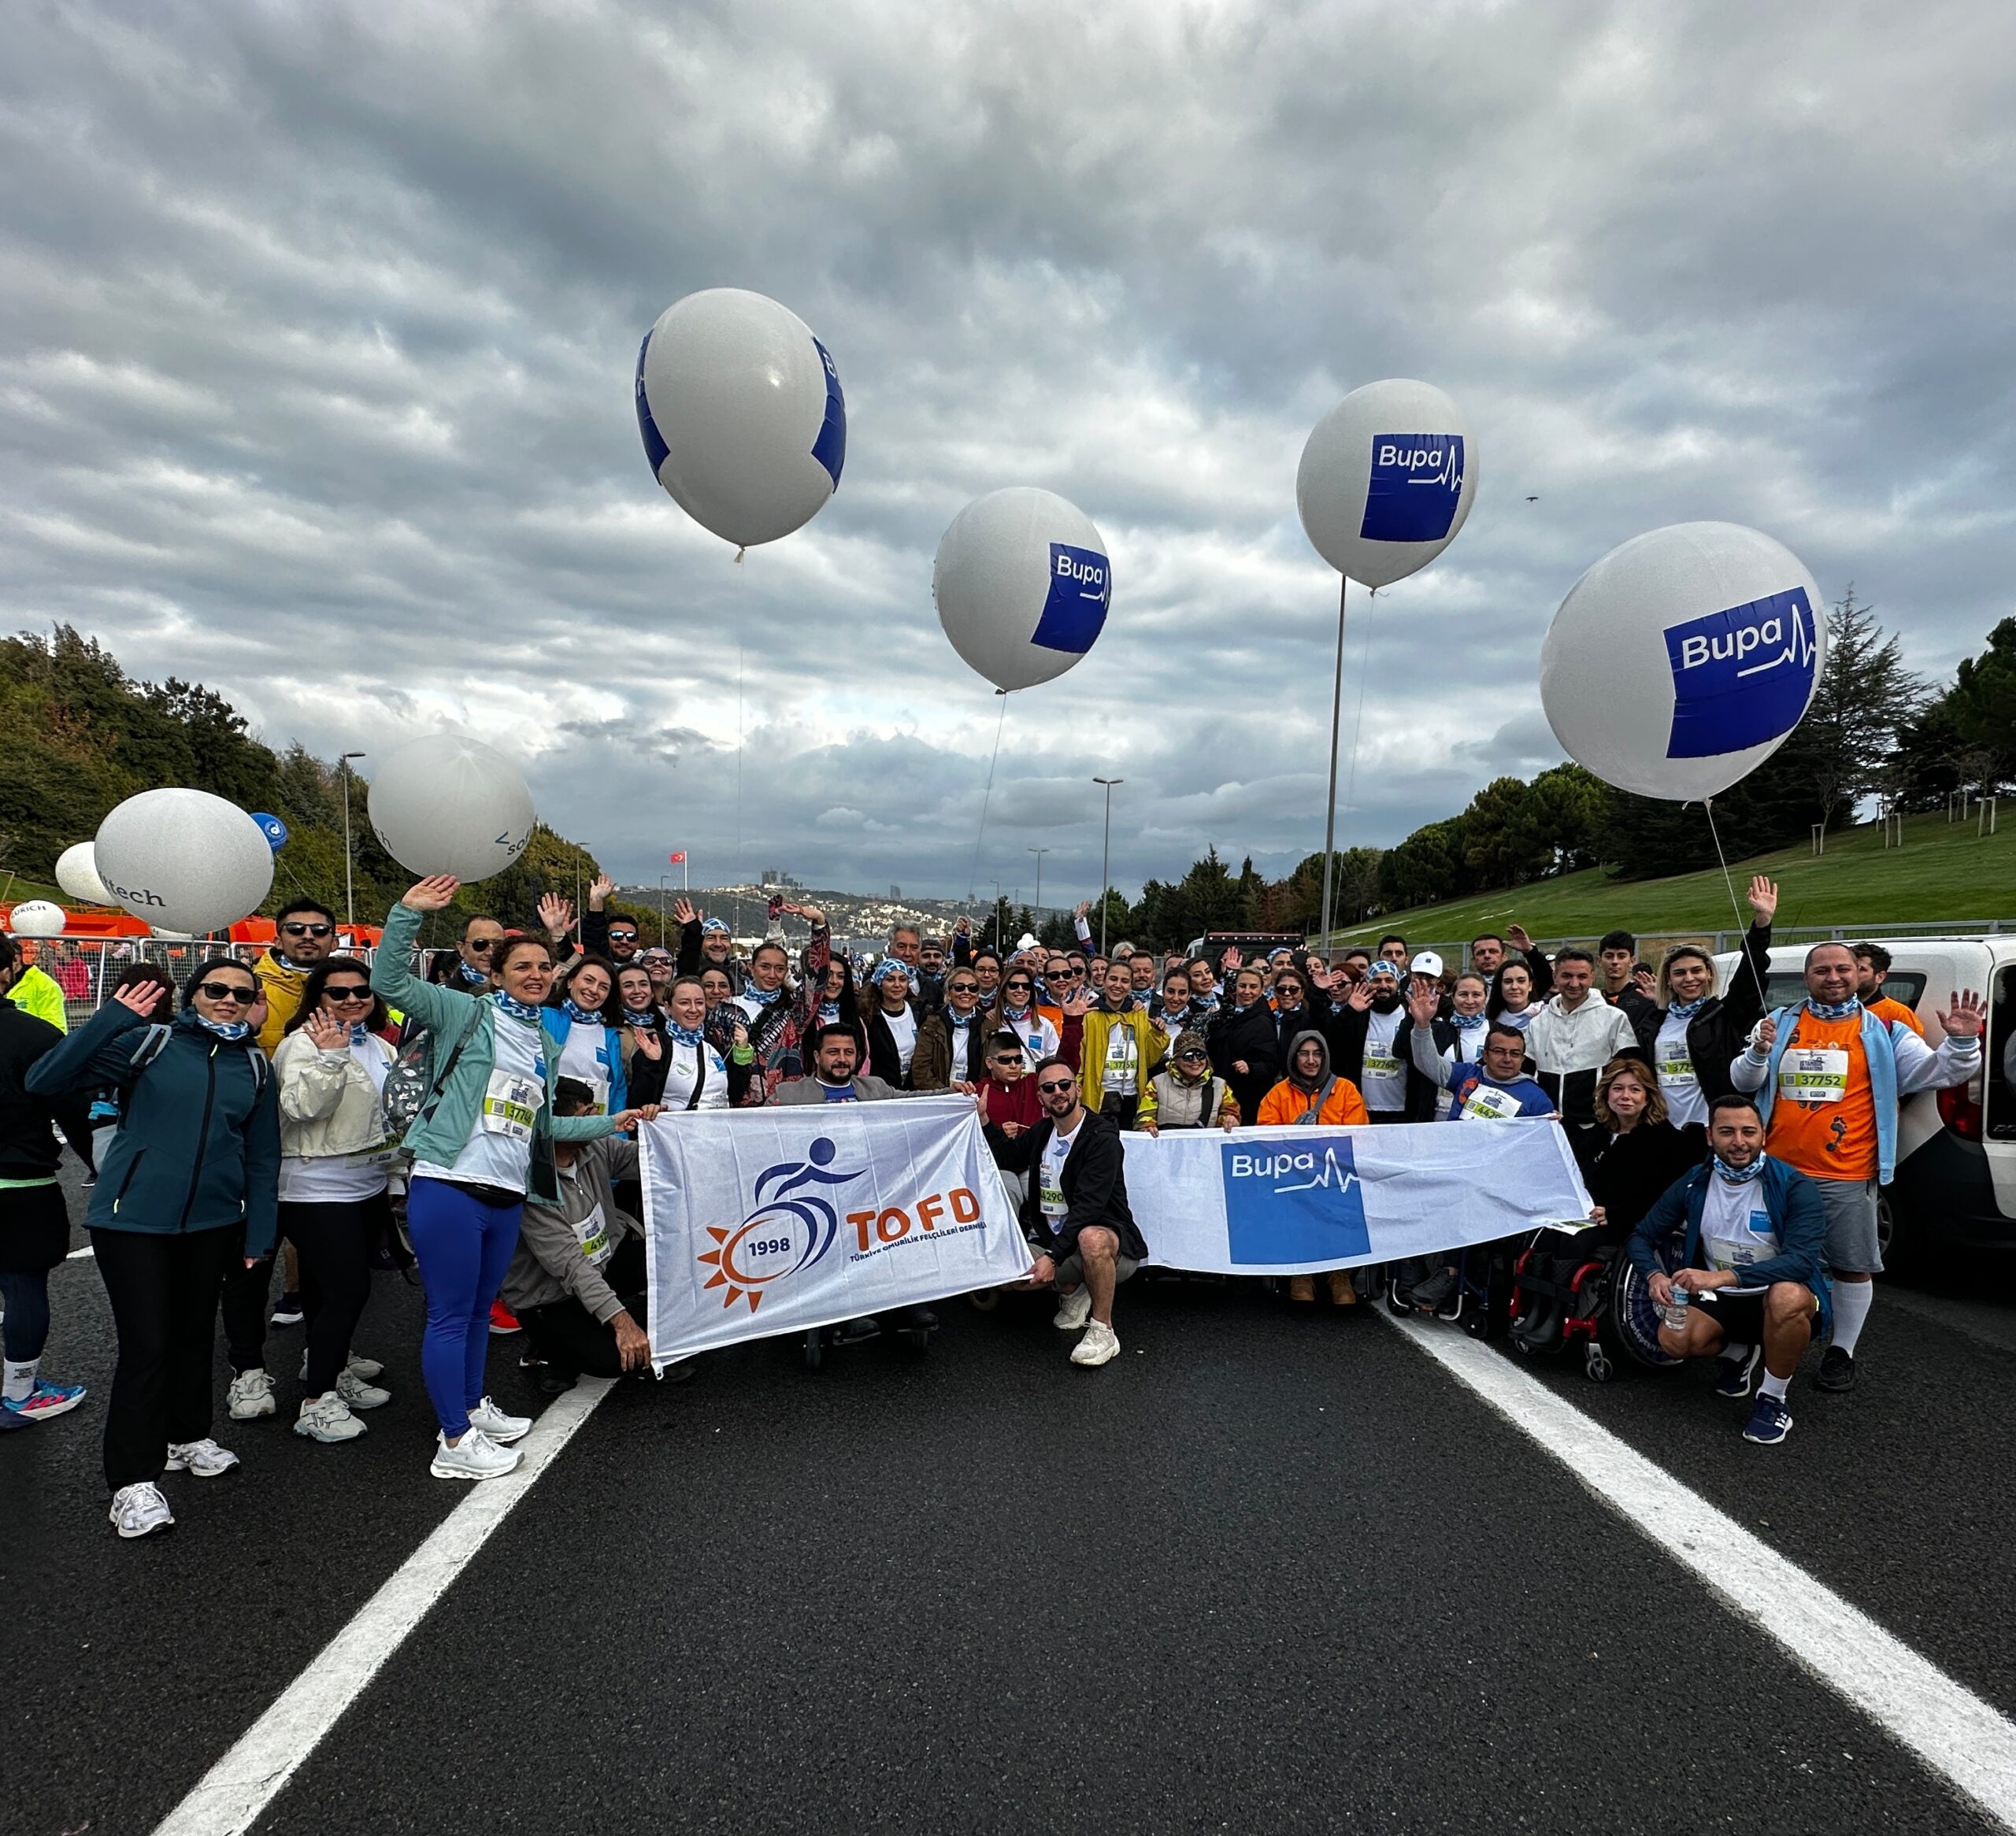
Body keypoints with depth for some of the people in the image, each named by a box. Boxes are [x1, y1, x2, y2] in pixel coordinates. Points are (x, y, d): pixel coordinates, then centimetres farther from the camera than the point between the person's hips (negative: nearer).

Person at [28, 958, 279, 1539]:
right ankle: (134, 1481, 8)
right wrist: (109, 1021, -26)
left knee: (194, 1334, 18)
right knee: (145, 1343, -4)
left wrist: (259, 1235, 7)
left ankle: (187, 1436, 38)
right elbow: (46, 1081, -16)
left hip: (213, 1224, 4)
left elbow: (263, 1157, 9)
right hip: (133, 1220, -4)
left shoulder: (255, 1066, 4)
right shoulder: (149, 1044, -7)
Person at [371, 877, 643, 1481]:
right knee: (452, 1314, 1)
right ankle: (455, 1443, 12)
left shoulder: (546, 1046, 18)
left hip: (507, 1196, 7)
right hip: (449, 1187, -7)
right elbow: (389, 981, -14)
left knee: (480, 1309, 20)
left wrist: (607, 1123, 24)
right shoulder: (468, 1013, -2)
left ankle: (473, 1409, 36)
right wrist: (408, 913, -25)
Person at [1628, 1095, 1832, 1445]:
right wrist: (1654, 1276, -21)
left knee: (1787, 1296, -39)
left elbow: (1803, 1259, -30)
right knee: (1673, 1340, -25)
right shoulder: (1693, 1185, -4)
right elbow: (1642, 1237, 2)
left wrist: (1724, 1277, -41)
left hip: (1784, 1299, -3)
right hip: (1723, 1300, 3)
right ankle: (1738, 1353, 12)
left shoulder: (1795, 1187, -16)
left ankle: (1773, 1401, -13)